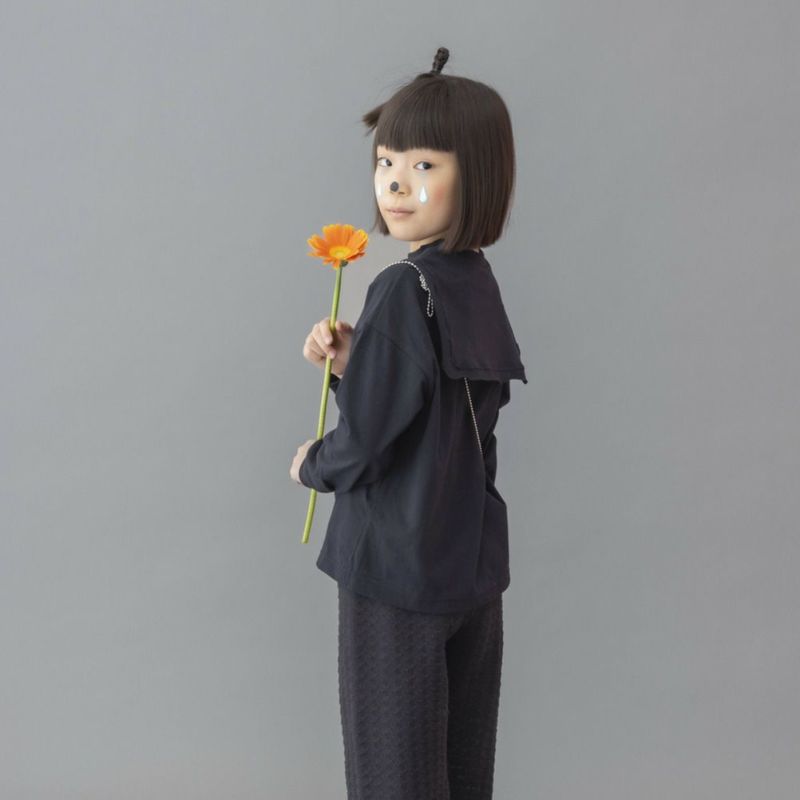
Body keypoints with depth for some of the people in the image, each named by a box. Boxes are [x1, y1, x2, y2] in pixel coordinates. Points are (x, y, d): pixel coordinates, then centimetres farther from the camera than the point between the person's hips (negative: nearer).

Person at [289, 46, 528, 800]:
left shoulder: (403, 292, -20)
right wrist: (349, 363, -1)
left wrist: (312, 463, 0)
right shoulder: (476, 284, 5)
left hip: (397, 569, -8)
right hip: (474, 566, 8)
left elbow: (366, 442, -21)